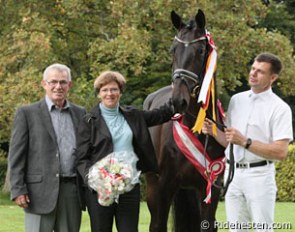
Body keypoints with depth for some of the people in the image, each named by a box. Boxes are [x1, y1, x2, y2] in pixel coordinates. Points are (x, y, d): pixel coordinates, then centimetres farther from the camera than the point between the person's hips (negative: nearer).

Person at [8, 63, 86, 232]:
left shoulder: (80, 114, 14)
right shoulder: (27, 113, 2)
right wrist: (18, 190, -9)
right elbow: (16, 154, -1)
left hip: (72, 192, 4)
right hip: (41, 190, -4)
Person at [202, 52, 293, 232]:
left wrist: (245, 142, -23)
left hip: (260, 175, -6)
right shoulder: (237, 100, 12)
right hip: (233, 173, 6)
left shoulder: (280, 108, -8)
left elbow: (281, 152, -17)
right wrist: (213, 131, -4)